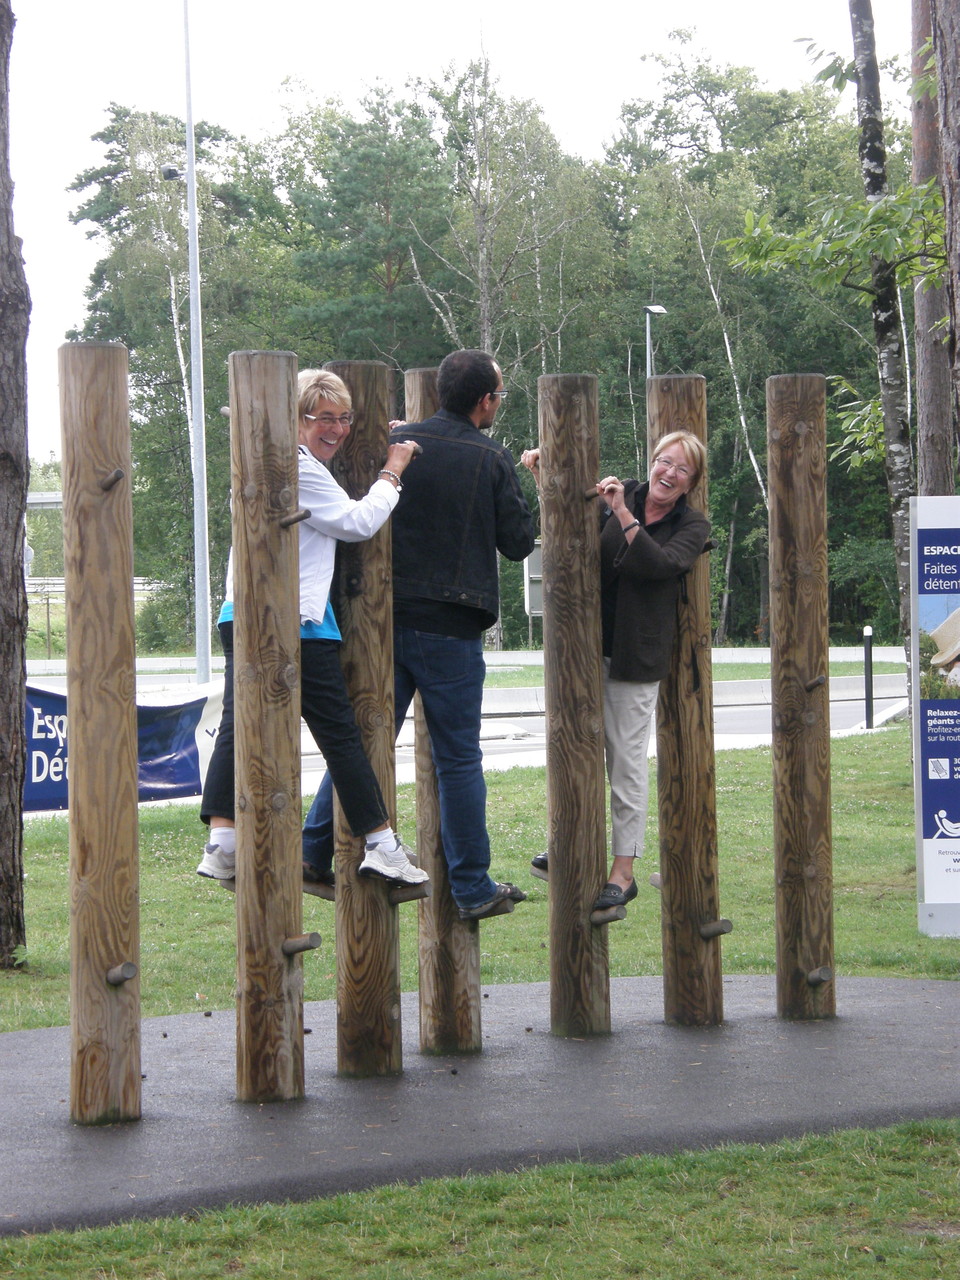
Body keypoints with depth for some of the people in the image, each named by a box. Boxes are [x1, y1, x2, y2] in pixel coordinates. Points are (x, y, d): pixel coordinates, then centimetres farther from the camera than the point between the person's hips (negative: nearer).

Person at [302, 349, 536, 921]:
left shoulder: (398, 441, 1)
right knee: (458, 758, 4)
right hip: (452, 630, -3)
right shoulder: (493, 460, -6)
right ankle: (473, 888, 9)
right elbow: (518, 542, 1)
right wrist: (522, 488, 15)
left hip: (385, 618, 3)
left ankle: (314, 854, 12)